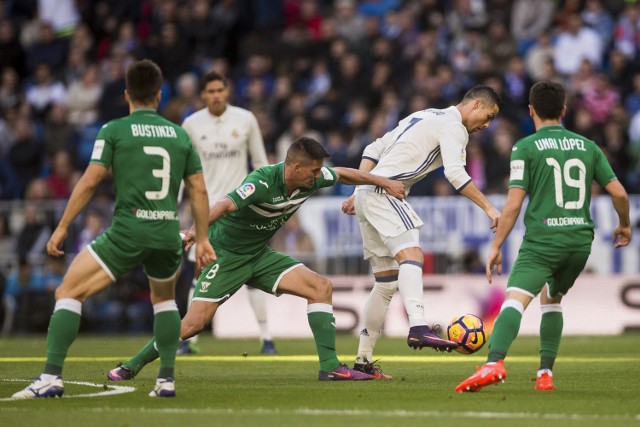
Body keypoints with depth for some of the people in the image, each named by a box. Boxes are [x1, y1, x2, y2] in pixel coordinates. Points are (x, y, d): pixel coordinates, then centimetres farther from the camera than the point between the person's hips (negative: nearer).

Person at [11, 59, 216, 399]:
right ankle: (166, 378, 20)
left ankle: (51, 377, -10)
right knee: (164, 299, 31)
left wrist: (62, 226, 3)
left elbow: (90, 182, -4)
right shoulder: (179, 134, 11)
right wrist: (202, 238, 19)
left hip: (127, 232, -4)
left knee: (68, 293, 2)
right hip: (168, 234, 4)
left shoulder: (114, 130, 0)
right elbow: (199, 190, 11)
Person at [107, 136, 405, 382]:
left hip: (260, 255, 7)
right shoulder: (262, 182, -32)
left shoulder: (310, 180, -9)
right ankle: (131, 367, 3)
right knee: (194, 322, -15)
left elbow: (343, 174, 12)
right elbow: (226, 205, -49)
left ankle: (330, 367, -10)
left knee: (320, 287, -10)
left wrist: (383, 182, 14)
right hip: (227, 254, -7)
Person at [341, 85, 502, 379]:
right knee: (412, 255, -27)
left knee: (387, 281, 11)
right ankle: (418, 328, -49)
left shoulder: (425, 116, 26)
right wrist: (489, 208, -17)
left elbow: (373, 150, 25)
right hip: (385, 192, -10)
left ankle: (363, 360, 13)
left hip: (366, 195, 10)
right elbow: (455, 173, -18)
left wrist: (359, 192, 22)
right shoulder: (453, 126, -3)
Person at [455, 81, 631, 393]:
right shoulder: (587, 146, 13)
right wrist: (624, 225, 30)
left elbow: (513, 204, -6)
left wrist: (496, 246, -1)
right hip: (581, 240, 5)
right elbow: (618, 193, 11)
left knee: (515, 299, -19)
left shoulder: (526, 148, 1)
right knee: (551, 300, 26)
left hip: (542, 240, -5)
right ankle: (545, 373, 18)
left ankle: (494, 362, -42)